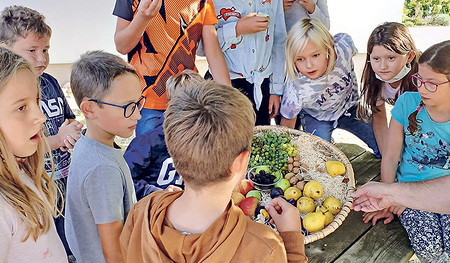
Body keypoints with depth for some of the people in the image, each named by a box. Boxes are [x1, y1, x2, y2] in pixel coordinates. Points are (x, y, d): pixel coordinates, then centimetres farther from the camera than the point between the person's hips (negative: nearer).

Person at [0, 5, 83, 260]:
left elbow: (70, 119, 14)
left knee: (68, 246, 21)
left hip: (64, 180, 5)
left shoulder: (50, 82, 1)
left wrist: (71, 131, -7)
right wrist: (57, 140, -19)